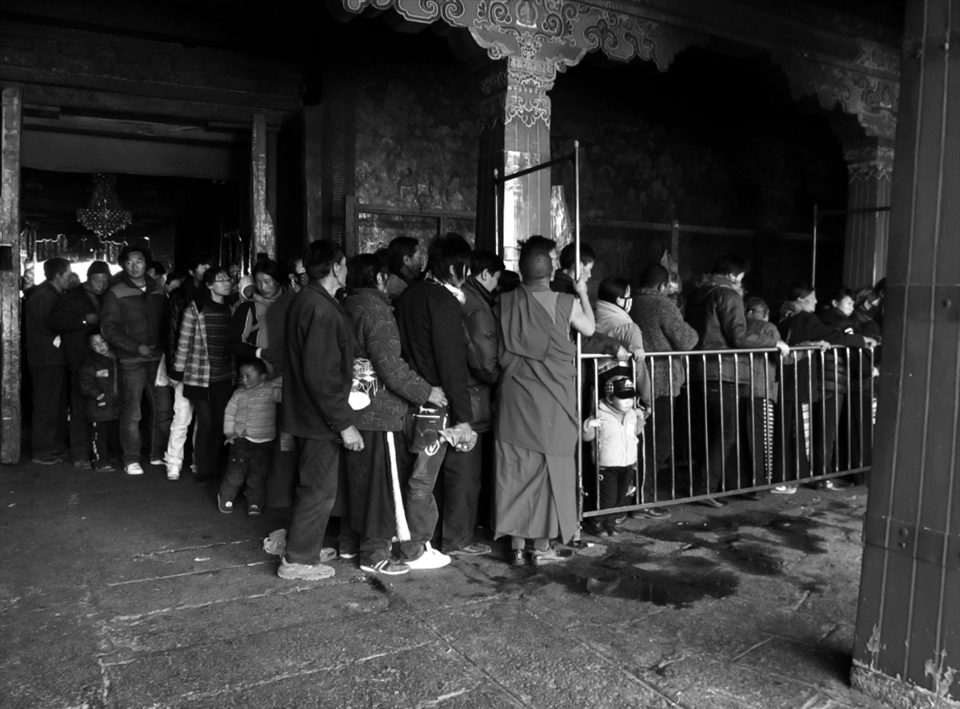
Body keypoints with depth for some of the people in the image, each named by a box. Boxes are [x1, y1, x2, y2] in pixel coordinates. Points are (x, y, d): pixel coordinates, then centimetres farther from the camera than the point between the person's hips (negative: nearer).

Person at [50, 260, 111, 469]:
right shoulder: (72, 298, 3)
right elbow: (55, 322, -6)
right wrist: (84, 320, -15)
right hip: (82, 363, -4)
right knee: (81, 409, -4)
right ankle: (80, 455, 0)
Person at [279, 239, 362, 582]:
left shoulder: (303, 300, 8)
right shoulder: (322, 310, -23)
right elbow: (321, 376, -26)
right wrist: (344, 423, -21)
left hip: (303, 409, 10)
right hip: (320, 415, -10)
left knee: (312, 484, 22)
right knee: (320, 489, 3)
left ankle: (303, 545, 35)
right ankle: (297, 561, 14)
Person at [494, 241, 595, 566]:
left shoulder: (504, 302, -3)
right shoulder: (566, 303, -7)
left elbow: (497, 348, 5)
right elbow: (589, 328, 12)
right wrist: (583, 293, 24)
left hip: (513, 398, 2)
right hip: (551, 400, -2)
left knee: (514, 470, 9)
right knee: (549, 469, 8)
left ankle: (517, 545, 17)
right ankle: (542, 547, 15)